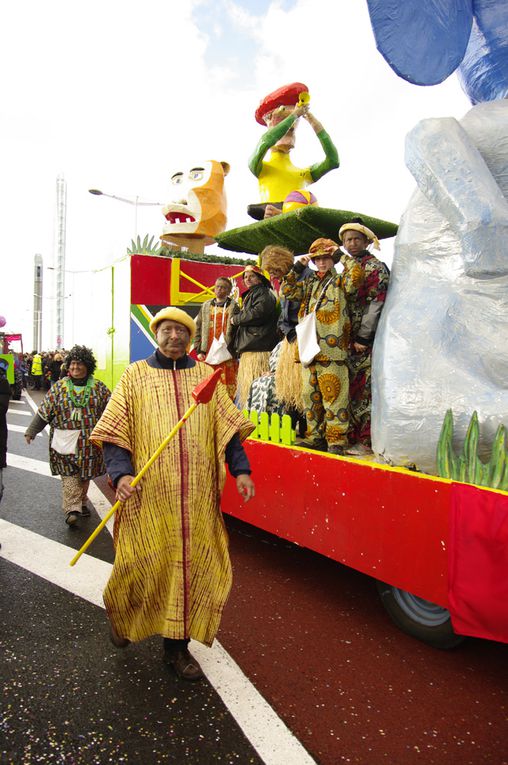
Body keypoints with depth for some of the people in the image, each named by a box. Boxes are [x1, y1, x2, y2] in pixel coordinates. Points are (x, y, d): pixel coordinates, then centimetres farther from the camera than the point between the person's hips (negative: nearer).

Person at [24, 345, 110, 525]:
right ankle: (72, 509, -8)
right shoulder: (59, 387, 2)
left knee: (85, 474, 13)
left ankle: (81, 502, 30)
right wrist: (31, 431, 5)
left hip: (88, 442, 1)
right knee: (69, 474, -6)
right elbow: (44, 411, 5)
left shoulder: (98, 387, 1)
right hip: (66, 441, -1)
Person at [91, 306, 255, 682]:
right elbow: (114, 432, 1)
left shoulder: (206, 376, 11)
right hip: (148, 493, -1)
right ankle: (121, 613, 36)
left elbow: (228, 426, 9)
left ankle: (177, 644, 23)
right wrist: (121, 473, -14)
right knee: (144, 564, 2)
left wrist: (241, 469, -3)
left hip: (197, 496, 2)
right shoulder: (136, 375, 7)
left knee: (192, 564, 5)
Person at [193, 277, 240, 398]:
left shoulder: (233, 307, 5)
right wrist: (199, 350, 4)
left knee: (228, 385, -3)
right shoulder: (206, 306, 14)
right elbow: (198, 329, 13)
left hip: (227, 354, -3)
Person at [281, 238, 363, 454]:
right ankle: (315, 436, 20)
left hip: (331, 349, -6)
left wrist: (341, 254, -4)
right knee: (311, 395, 10)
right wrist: (298, 267, 12)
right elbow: (287, 291, 17)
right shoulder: (309, 283, 21)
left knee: (333, 395, -7)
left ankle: (336, 440, -1)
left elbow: (356, 276, -15)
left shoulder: (339, 281, 4)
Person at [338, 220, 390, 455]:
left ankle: (366, 440, 0)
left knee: (365, 389, -6)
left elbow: (375, 305, -13)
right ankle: (351, 437, 18)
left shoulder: (376, 267, -5)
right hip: (349, 339, 8)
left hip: (367, 341, -8)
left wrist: (363, 338, -16)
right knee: (351, 387, 10)